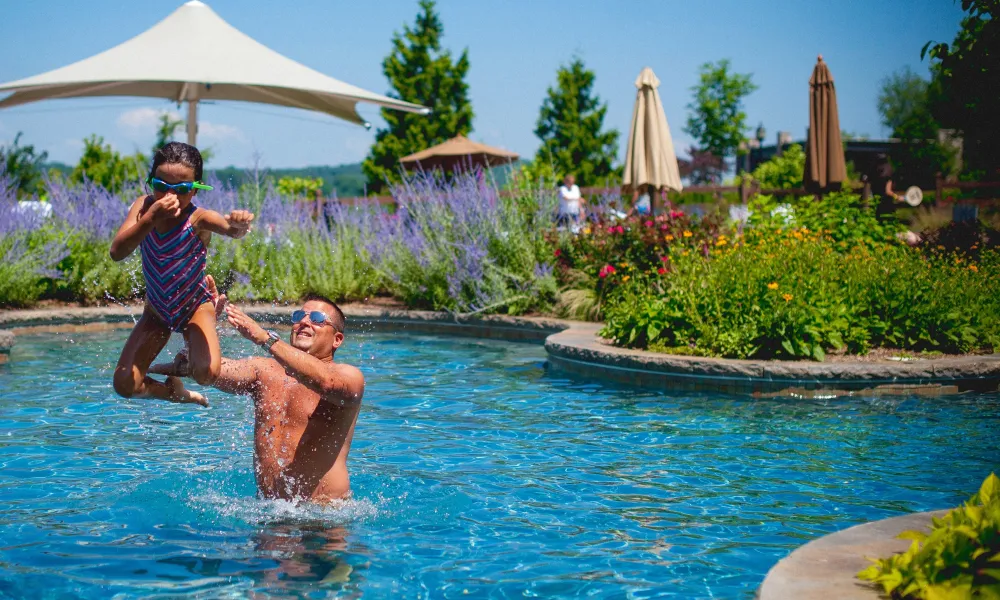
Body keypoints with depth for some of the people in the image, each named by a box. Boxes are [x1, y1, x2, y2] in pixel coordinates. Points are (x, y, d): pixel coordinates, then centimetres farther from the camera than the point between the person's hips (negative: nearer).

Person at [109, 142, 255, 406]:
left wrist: (239, 224, -72)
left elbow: (231, 229, -47)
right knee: (125, 385, -8)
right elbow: (117, 253, -30)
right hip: (156, 308, 3)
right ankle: (176, 392, 26)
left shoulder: (198, 219, -25)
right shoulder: (144, 207, -17)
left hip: (195, 306, -3)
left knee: (206, 373, -28)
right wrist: (152, 217, -43)